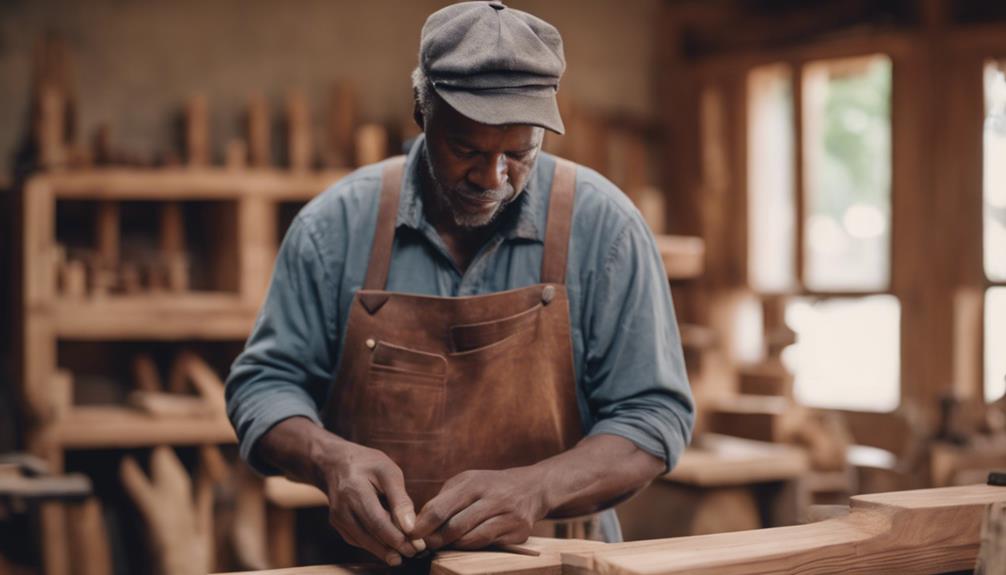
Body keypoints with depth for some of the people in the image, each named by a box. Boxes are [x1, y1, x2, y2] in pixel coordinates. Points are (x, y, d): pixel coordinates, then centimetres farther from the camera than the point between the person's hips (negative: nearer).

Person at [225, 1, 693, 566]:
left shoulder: (603, 227, -6)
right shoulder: (337, 223, -3)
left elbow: (653, 413, -3)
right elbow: (265, 384, 3)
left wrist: (537, 488, -21)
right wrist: (330, 457, -18)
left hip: (552, 558, -2)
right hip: (376, 562, 2)